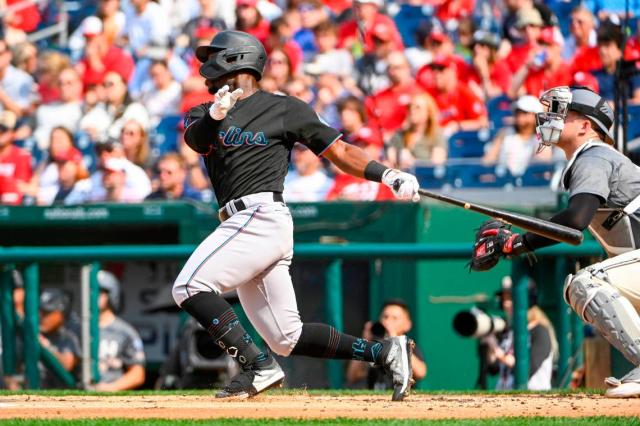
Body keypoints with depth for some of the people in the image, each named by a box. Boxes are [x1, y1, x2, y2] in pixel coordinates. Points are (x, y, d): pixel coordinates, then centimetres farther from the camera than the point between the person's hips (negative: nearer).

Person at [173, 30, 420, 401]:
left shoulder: (284, 109, 4)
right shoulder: (205, 114, 20)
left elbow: (339, 152, 5)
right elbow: (194, 138, -4)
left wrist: (388, 175, -9)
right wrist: (215, 116, -26)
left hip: (261, 216, -7)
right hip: (244, 225, 7)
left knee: (190, 286, -21)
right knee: (287, 339, 5)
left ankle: (259, 367, -20)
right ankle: (385, 352, 12)